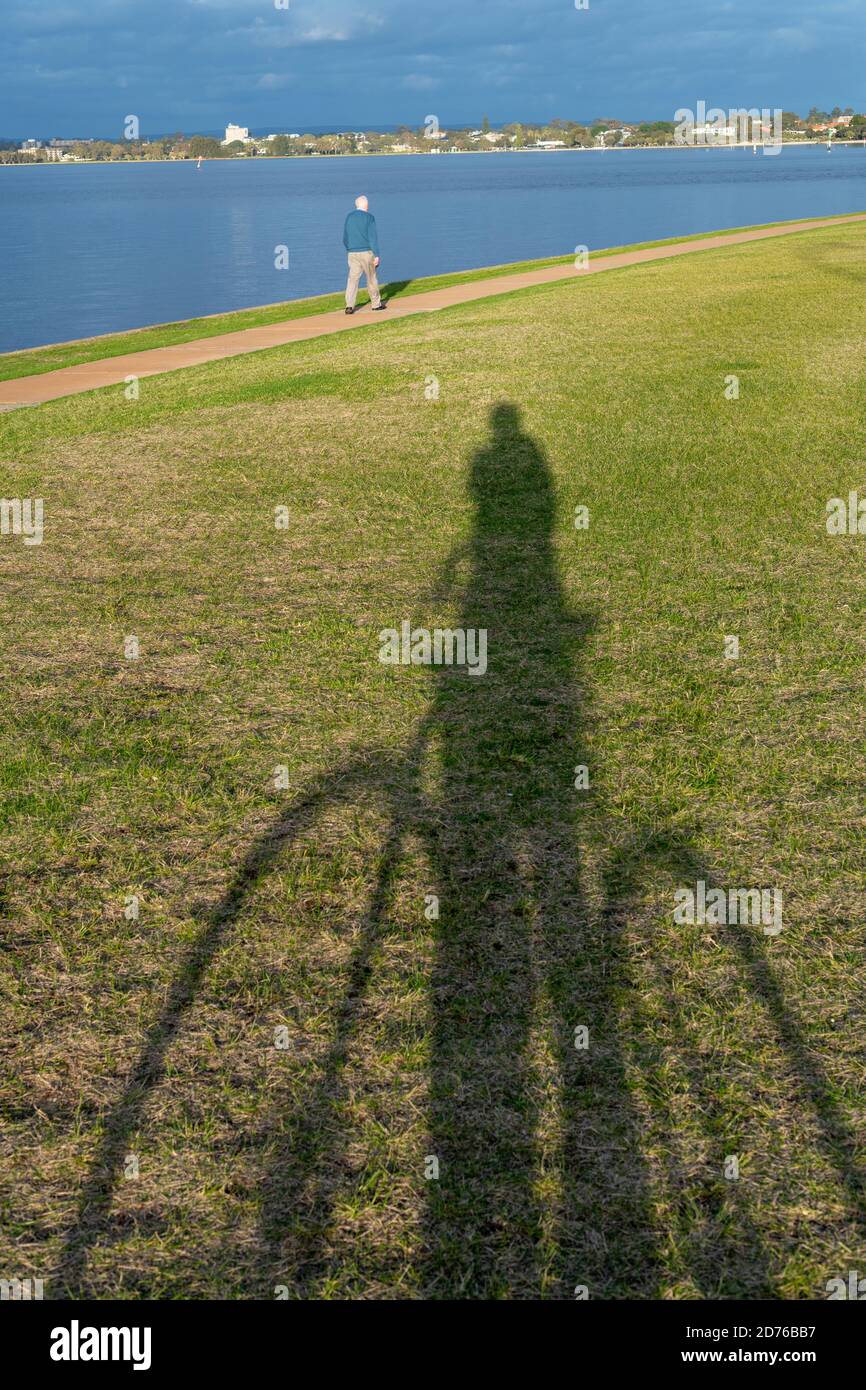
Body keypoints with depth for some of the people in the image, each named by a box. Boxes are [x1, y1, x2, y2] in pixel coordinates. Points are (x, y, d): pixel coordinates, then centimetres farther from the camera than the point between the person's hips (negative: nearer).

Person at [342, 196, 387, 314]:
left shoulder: (349, 217, 9)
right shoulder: (369, 217, -6)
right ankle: (376, 303, 24)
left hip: (352, 254, 3)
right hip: (367, 252, -3)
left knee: (353, 279, 0)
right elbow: (373, 237, -13)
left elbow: (345, 239, 14)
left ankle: (349, 306, -14)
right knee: (371, 278, 11)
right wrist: (377, 255, -13)